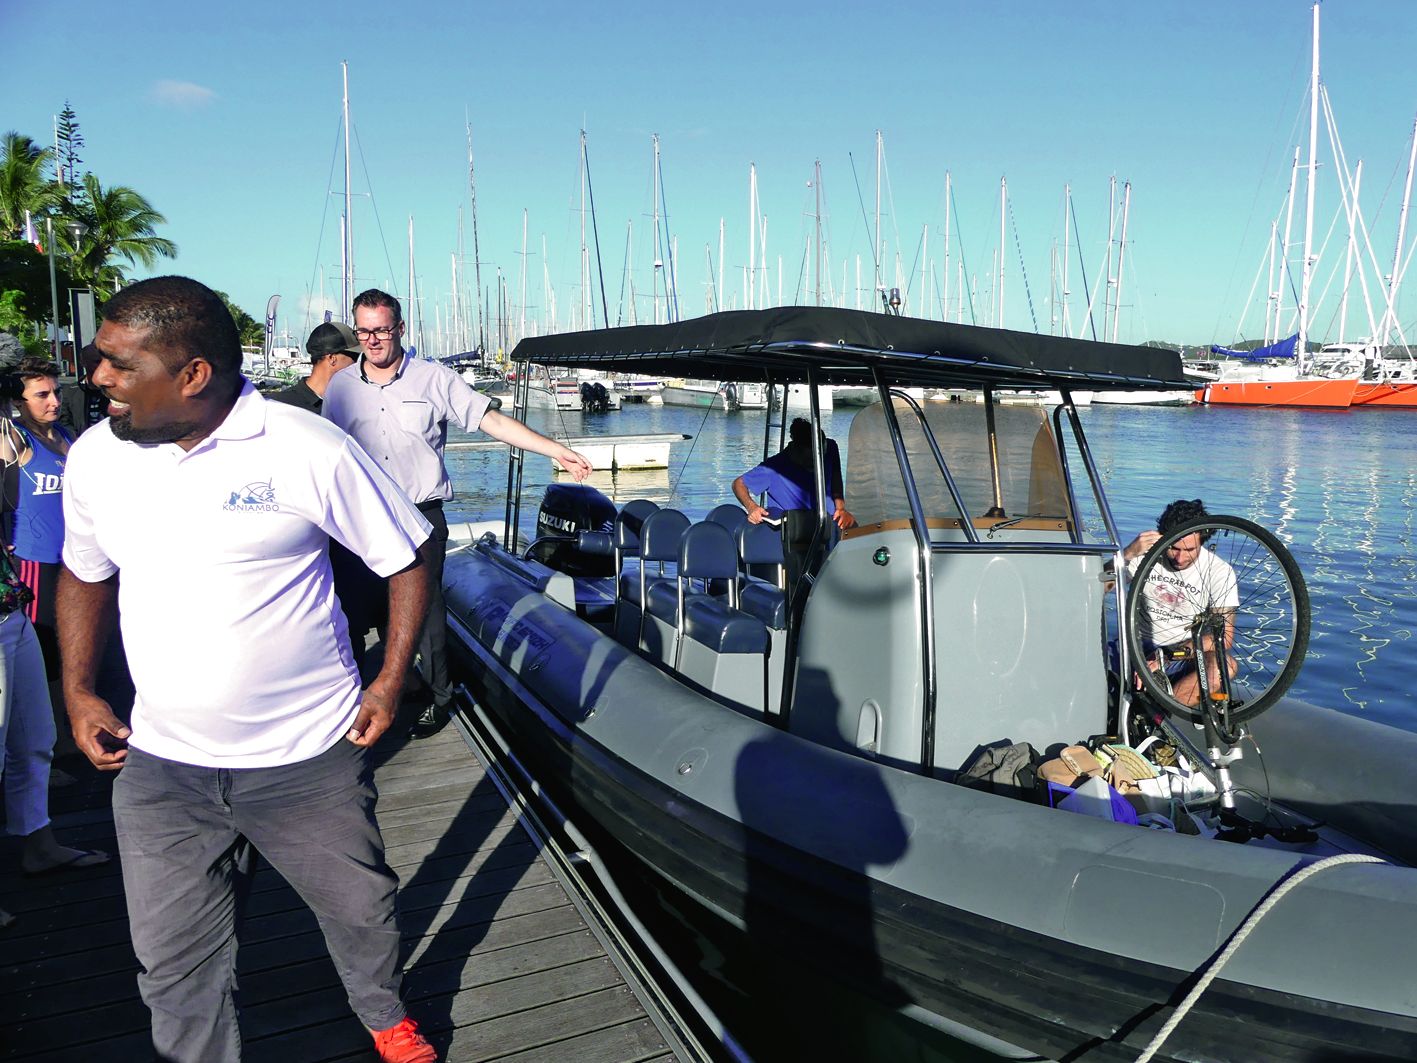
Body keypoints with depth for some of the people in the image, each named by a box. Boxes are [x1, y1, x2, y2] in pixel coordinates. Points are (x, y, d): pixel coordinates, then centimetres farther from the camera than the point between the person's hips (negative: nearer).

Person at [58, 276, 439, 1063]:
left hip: (308, 759, -3)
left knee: (359, 907, 17)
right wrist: (78, 690, 7)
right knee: (174, 965, 13)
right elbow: (85, 574, 16)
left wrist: (390, 681, -9)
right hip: (159, 768, 3)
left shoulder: (308, 450, -16)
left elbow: (405, 560, -6)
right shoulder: (95, 457, -1)